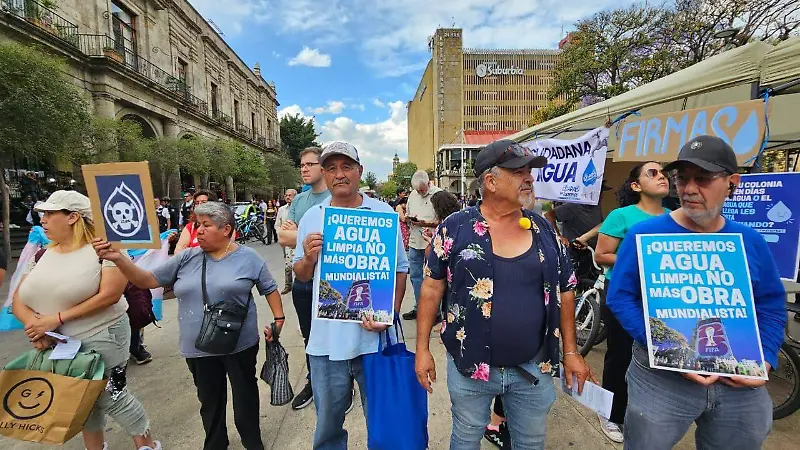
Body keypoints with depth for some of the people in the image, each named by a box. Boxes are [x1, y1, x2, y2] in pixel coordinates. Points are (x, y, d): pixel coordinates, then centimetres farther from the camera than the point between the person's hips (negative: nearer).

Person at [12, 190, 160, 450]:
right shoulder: (42, 255, 5)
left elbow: (109, 295, -22)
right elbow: (18, 301, 5)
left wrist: (57, 318, -20)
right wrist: (34, 324, -15)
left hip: (101, 338, -6)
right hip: (56, 344, 6)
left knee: (110, 396, 3)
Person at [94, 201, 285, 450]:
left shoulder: (249, 258, -8)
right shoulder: (187, 258, 0)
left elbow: (270, 290, -1)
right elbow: (147, 280, 1)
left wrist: (278, 319, -8)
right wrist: (118, 258, -13)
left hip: (240, 344, -3)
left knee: (245, 395, 15)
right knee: (209, 400, 21)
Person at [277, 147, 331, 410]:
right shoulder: (298, 200, 7)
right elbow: (284, 238, -1)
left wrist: (296, 234, -11)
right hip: (302, 280, 6)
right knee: (309, 337, 21)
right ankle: (313, 384, 42)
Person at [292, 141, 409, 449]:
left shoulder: (384, 213, -3)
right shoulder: (311, 217, 2)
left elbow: (400, 268, -1)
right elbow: (301, 276, 7)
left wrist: (390, 314, -14)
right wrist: (308, 259, -15)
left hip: (374, 336, -1)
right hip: (326, 339, 2)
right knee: (327, 425, 22)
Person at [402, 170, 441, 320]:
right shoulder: (413, 195, 10)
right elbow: (407, 214, 21)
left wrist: (427, 224, -24)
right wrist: (409, 218, -2)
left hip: (431, 243, -6)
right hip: (414, 242, 6)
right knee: (415, 276, 14)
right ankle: (418, 308, 28)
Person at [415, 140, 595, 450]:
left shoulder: (544, 229, -1)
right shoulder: (455, 227, -11)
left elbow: (564, 291, 7)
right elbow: (433, 287, -7)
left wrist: (570, 351, 7)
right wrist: (423, 349, -7)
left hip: (534, 367, 3)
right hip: (470, 366, -2)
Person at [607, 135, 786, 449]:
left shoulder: (750, 241, 2)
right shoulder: (645, 235, -11)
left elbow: (771, 307, 8)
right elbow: (620, 297, -13)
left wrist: (763, 361, -7)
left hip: (741, 384, 4)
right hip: (661, 377, -4)